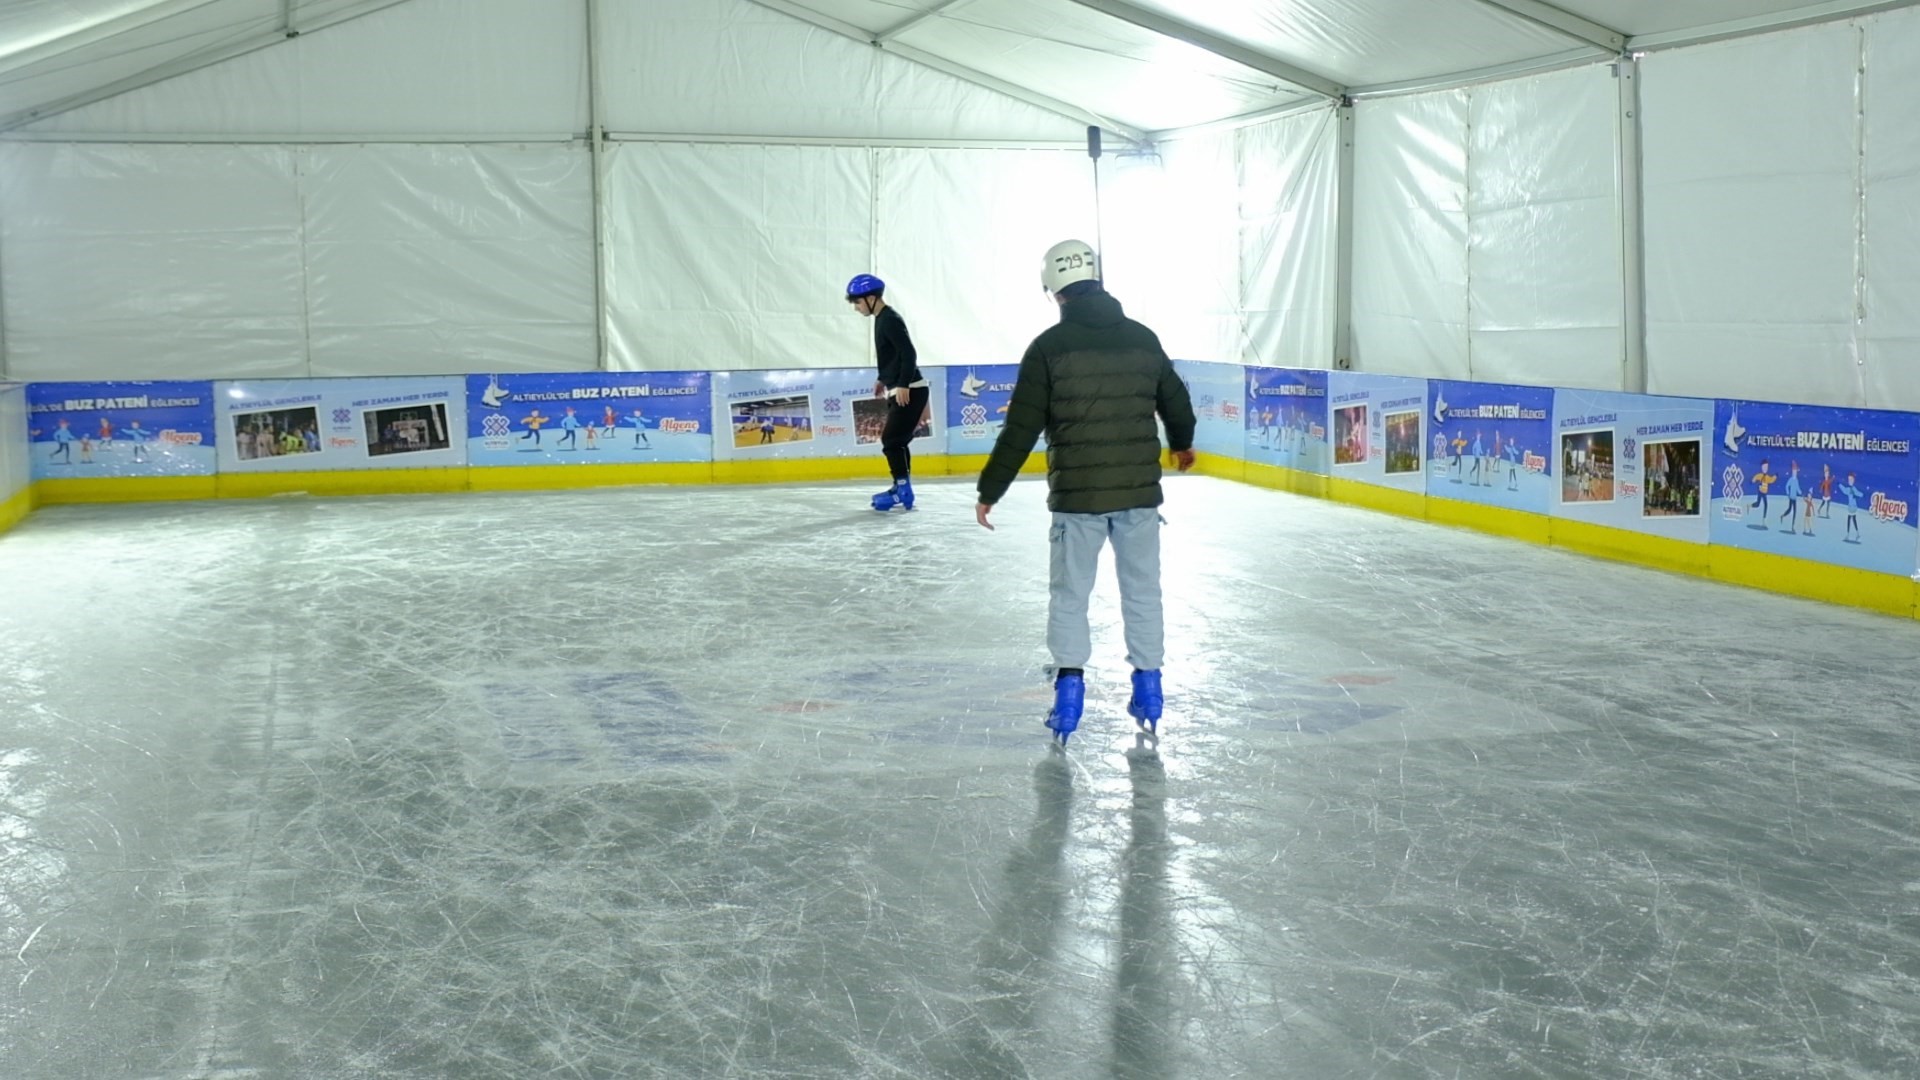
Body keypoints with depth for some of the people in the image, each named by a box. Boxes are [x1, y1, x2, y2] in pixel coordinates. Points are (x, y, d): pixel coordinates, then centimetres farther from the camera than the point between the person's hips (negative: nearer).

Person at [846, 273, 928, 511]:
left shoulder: (890, 320, -16)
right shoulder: (881, 319, 13)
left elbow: (909, 353, -23)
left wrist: (903, 385, -27)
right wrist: (883, 379, 27)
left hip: (909, 391, -10)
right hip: (899, 390, 10)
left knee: (891, 440, -10)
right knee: (896, 440, 14)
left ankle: (903, 489, -7)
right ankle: (902, 487, 21)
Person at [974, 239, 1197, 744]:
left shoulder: (1049, 347, -8)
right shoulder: (1143, 338, 4)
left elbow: (1021, 429, -10)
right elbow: (1176, 403, 17)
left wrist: (989, 490, -2)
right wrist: (1181, 444, 39)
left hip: (1077, 494, -3)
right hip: (1140, 491, 3)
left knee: (1069, 593, 9)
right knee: (1142, 589, 15)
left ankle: (1069, 686, 4)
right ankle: (1148, 686, 21)